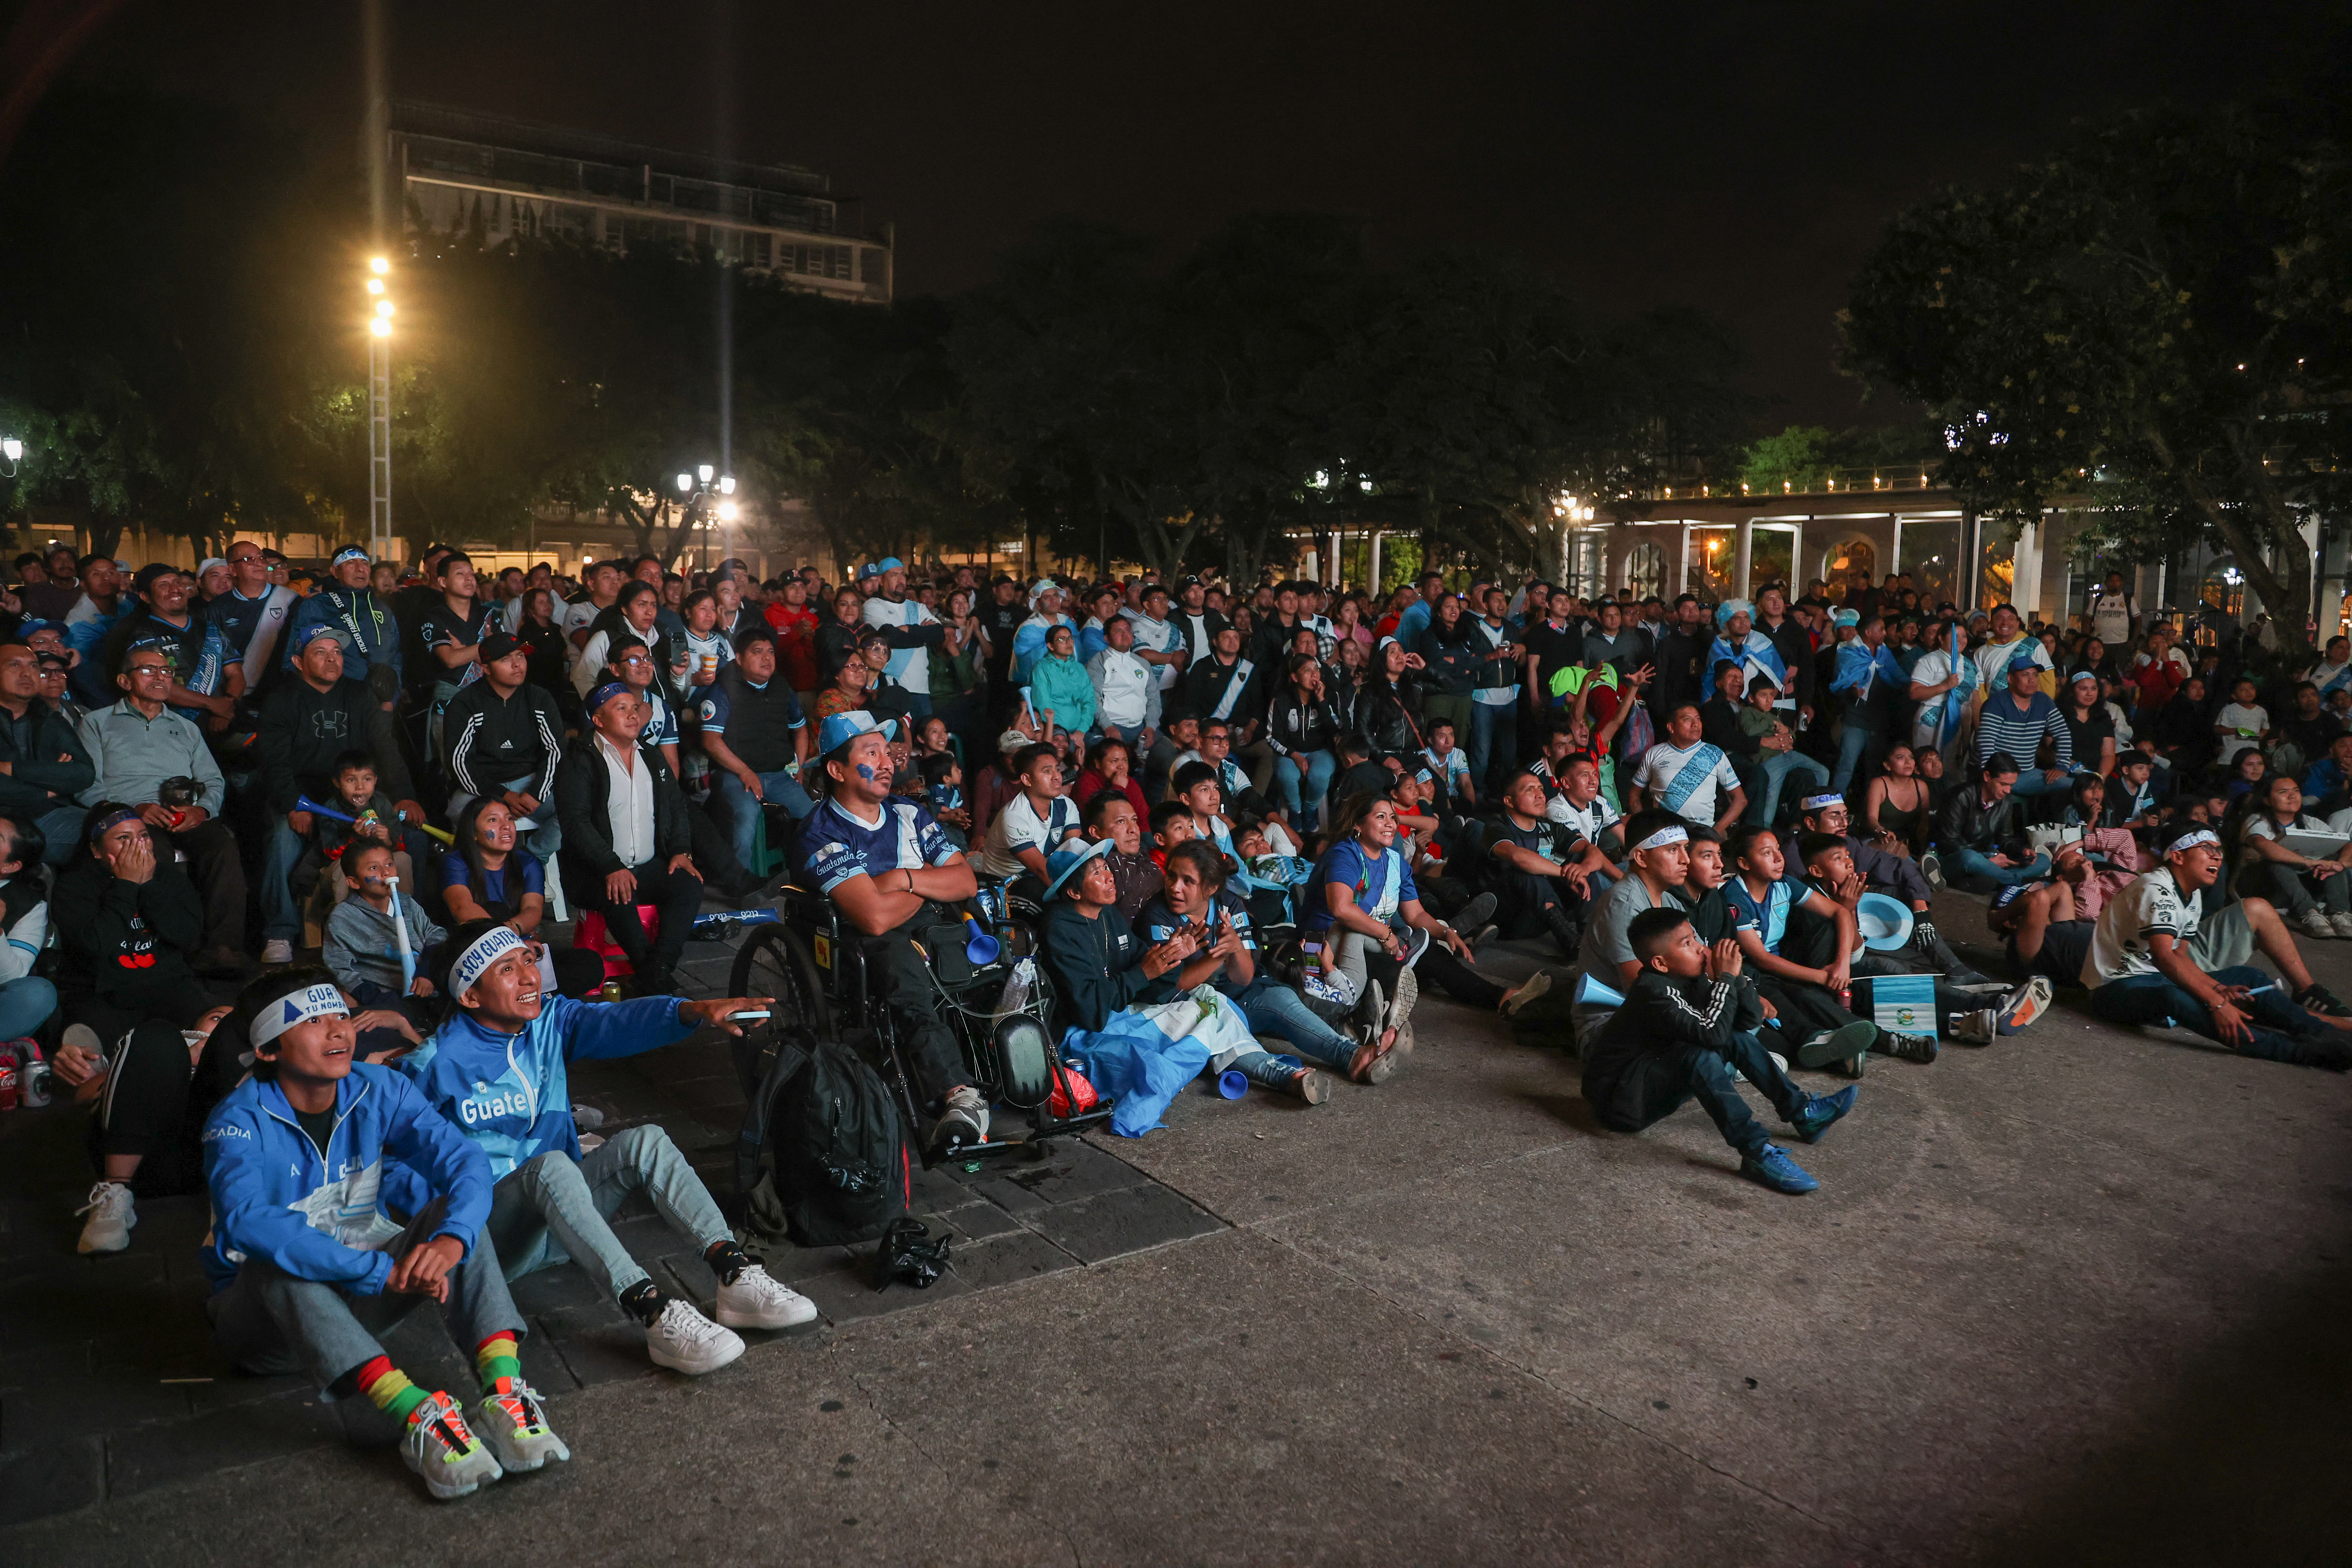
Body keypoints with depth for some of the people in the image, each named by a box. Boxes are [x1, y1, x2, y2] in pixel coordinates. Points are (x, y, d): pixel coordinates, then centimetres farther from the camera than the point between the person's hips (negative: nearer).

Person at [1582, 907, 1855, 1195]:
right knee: (1698, 1055, -32)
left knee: (1739, 1040, 0)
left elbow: (1751, 1020, 4)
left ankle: (1802, 1112, 3)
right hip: (1620, 1103, -9)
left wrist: (1736, 975, -11)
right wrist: (1725, 978, -26)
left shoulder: (1693, 979, 2)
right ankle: (1757, 1152, -35)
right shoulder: (1654, 991, -25)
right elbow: (1713, 1032, -36)